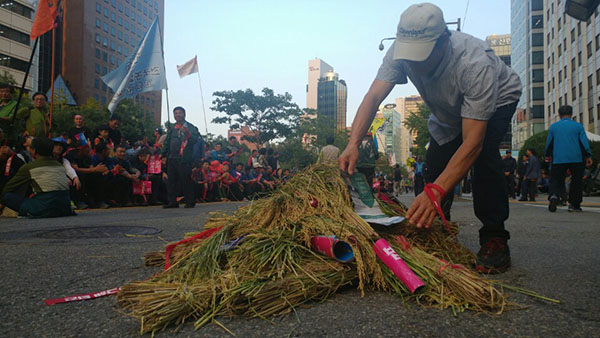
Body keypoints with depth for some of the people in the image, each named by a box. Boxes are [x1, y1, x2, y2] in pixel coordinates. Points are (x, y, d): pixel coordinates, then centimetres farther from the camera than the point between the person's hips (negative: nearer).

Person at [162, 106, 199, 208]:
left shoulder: (190, 127, 2)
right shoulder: (172, 128, 20)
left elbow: (195, 140, -9)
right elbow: (167, 142, 23)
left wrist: (188, 133, -25)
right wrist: (163, 154, 17)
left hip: (184, 158, -6)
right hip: (172, 158, 6)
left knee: (186, 180, -6)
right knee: (171, 180, 6)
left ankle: (190, 202, 3)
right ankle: (172, 202, 12)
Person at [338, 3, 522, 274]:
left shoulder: (475, 64, -43)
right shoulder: (401, 52, -29)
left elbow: (472, 142, -46)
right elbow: (373, 97, -35)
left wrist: (436, 192, -55)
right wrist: (353, 144, -52)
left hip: (498, 101, -5)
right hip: (450, 112, 5)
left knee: (484, 151, -32)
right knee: (435, 167, -6)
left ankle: (495, 239, -19)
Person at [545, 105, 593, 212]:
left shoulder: (553, 126, 6)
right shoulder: (578, 126, 2)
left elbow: (548, 143, 13)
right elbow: (584, 142, 0)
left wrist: (548, 155, 26)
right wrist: (588, 156, 8)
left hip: (558, 159, 0)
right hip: (576, 159, 0)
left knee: (555, 179, 3)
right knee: (576, 181, 11)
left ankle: (553, 195, -26)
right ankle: (574, 204, 11)